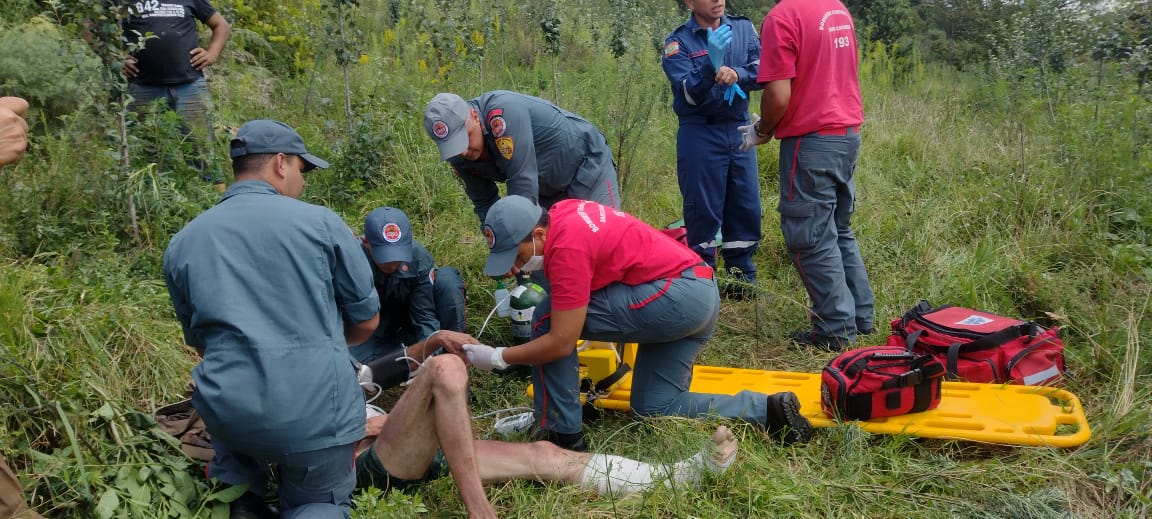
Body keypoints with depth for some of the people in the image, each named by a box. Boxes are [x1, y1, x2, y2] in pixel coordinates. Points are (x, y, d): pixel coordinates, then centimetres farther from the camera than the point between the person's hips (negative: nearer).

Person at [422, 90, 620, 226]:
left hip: (588, 164, -7)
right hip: (549, 189, 7)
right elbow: (485, 203, -1)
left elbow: (523, 181, -36)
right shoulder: (459, 156, -11)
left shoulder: (502, 111, -35)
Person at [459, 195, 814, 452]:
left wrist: (498, 358, -6)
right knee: (653, 408, 15)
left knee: (546, 320, -9)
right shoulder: (558, 214, 6)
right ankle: (768, 410, 8)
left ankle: (562, 436, -1)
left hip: (676, 295, -10)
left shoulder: (567, 247, -20)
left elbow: (561, 343, -19)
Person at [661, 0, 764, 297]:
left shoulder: (743, 29, 6)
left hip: (739, 130, 4)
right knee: (703, 213, 1)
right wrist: (711, 67, -33)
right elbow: (688, 94, -16)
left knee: (746, 209, 7)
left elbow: (761, 72, -6)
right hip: (700, 134, -4)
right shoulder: (678, 41, -5)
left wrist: (737, 74, -26)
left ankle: (743, 281, 19)